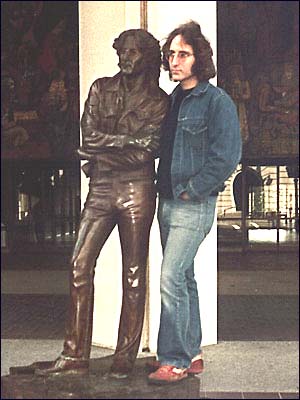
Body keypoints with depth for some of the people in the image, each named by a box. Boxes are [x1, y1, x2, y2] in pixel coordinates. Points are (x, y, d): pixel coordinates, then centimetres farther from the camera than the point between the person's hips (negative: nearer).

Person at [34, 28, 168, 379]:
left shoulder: (159, 101, 5)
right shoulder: (101, 89, 13)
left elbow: (145, 154, -6)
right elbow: (88, 137, 2)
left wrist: (102, 151, -7)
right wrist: (130, 139, -5)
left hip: (136, 190, -3)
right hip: (100, 189, 3)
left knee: (133, 274, 1)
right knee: (80, 265, -4)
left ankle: (125, 359, 11)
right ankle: (74, 357, 4)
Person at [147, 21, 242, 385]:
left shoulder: (217, 101, -9)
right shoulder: (172, 101, 14)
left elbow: (226, 156, -16)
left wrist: (191, 190, -15)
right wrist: (164, 186, 9)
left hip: (194, 205, -8)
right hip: (167, 203, 8)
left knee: (172, 278, -12)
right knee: (184, 278, 13)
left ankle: (174, 360, -1)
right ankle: (190, 354, 23)